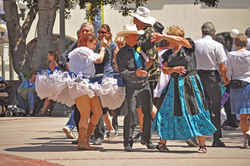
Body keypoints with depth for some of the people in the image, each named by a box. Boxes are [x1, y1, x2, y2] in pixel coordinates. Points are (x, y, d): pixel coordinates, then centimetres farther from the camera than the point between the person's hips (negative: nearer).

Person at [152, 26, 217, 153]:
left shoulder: (188, 46, -1)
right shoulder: (168, 54, 13)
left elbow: (180, 40, -22)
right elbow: (164, 69, 2)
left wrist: (162, 37, -24)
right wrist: (174, 69, -17)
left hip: (190, 84, -4)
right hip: (175, 85, 4)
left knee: (196, 111, -8)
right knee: (170, 112, 1)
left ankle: (202, 145, -4)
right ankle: (162, 143, 9)